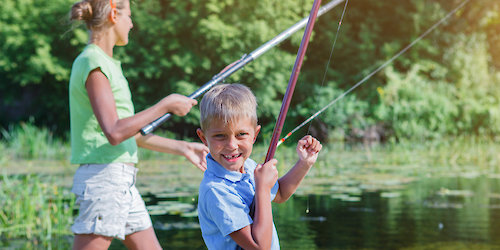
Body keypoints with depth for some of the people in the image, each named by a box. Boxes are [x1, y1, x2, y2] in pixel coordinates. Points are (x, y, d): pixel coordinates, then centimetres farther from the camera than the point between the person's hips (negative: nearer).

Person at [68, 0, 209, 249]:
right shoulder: (93, 63, -12)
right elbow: (114, 133, -23)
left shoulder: (106, 63, 17)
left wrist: (182, 147, 21)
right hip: (103, 176, -10)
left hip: (123, 181, 10)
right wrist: (166, 105, -15)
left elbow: (130, 132, 20)